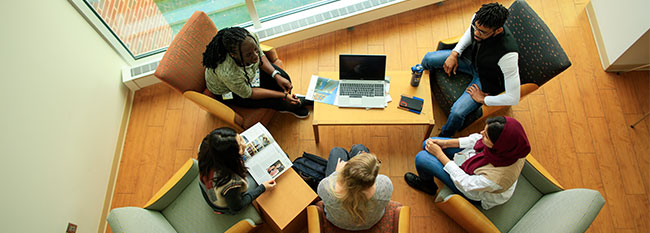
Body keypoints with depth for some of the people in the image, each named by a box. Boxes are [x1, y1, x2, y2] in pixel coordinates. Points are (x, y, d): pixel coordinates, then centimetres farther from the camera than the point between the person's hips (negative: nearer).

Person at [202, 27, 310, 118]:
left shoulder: (252, 37, -31)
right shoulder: (227, 73, -45)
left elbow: (260, 56, -7)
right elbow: (248, 94, -26)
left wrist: (276, 75, -19)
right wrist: (283, 95, -26)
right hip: (228, 90, -5)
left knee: (284, 78, -7)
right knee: (277, 101, -11)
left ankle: (290, 98, 27)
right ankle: (290, 107, 25)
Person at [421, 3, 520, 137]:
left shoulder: (508, 54, -42)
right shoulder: (477, 19, -26)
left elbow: (514, 98, -35)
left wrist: (483, 99, -22)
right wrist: (454, 54, -9)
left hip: (486, 79, -6)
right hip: (470, 57, 6)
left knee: (457, 113, -23)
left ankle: (443, 138, 12)